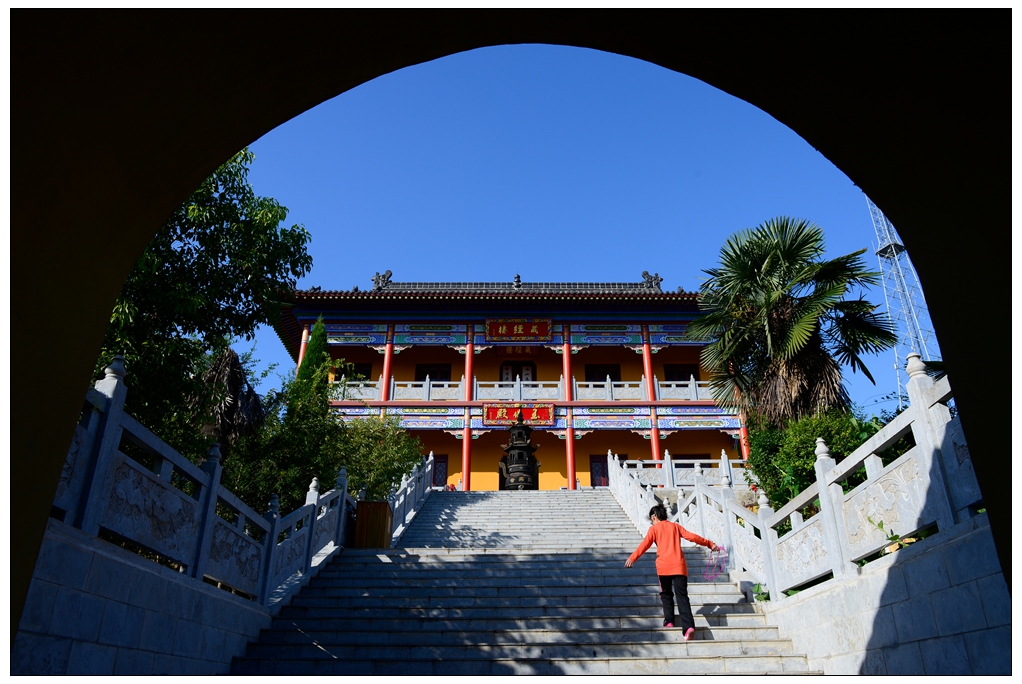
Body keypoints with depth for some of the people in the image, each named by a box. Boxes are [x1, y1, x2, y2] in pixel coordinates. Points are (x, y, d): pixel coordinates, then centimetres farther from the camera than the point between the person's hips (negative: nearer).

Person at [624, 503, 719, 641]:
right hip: (679, 566, 2)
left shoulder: (654, 528, 8)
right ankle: (689, 626, -16)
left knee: (666, 594, 19)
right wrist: (709, 544, 22)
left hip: (664, 566, -2)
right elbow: (692, 536, 12)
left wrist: (632, 558, -13)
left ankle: (669, 621, 14)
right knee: (682, 596, -1)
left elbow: (645, 544, -6)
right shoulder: (675, 526, 17)